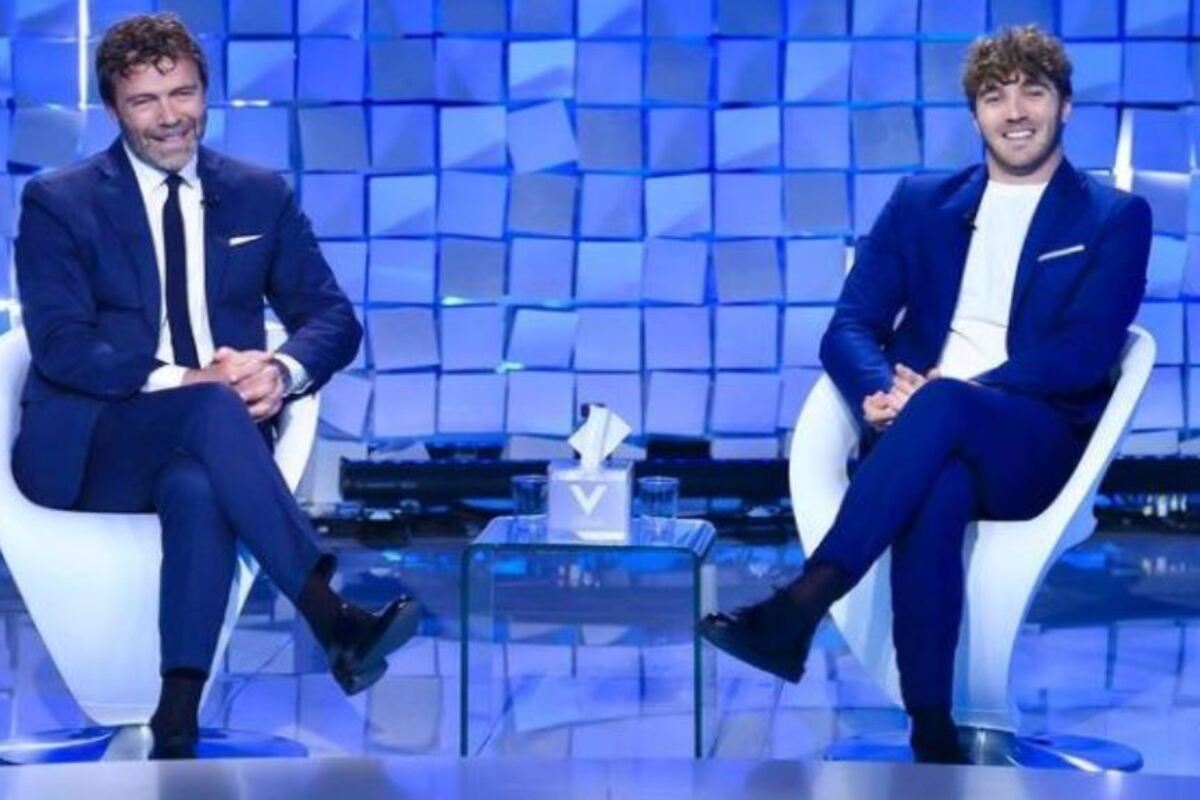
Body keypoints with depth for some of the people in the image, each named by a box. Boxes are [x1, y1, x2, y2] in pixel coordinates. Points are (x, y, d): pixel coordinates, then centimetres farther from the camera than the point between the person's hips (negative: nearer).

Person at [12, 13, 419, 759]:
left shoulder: (260, 193, 12)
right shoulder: (59, 203, 3)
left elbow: (333, 317, 9)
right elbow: (60, 345, -9)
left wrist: (281, 371, -16)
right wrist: (183, 382, -24)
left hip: (206, 442, 2)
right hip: (86, 446, -2)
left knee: (201, 487, -37)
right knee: (213, 410, -36)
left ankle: (177, 728, -39)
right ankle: (333, 618, -43)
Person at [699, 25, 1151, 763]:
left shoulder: (1115, 218, 8)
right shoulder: (921, 202, 18)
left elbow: (1085, 355, -6)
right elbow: (851, 326, 9)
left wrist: (951, 391, -18)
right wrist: (878, 393, -16)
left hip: (1036, 448, -2)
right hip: (931, 445, 2)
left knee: (943, 405, -37)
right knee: (936, 493, -37)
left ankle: (802, 604, -44)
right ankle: (931, 728, -39)